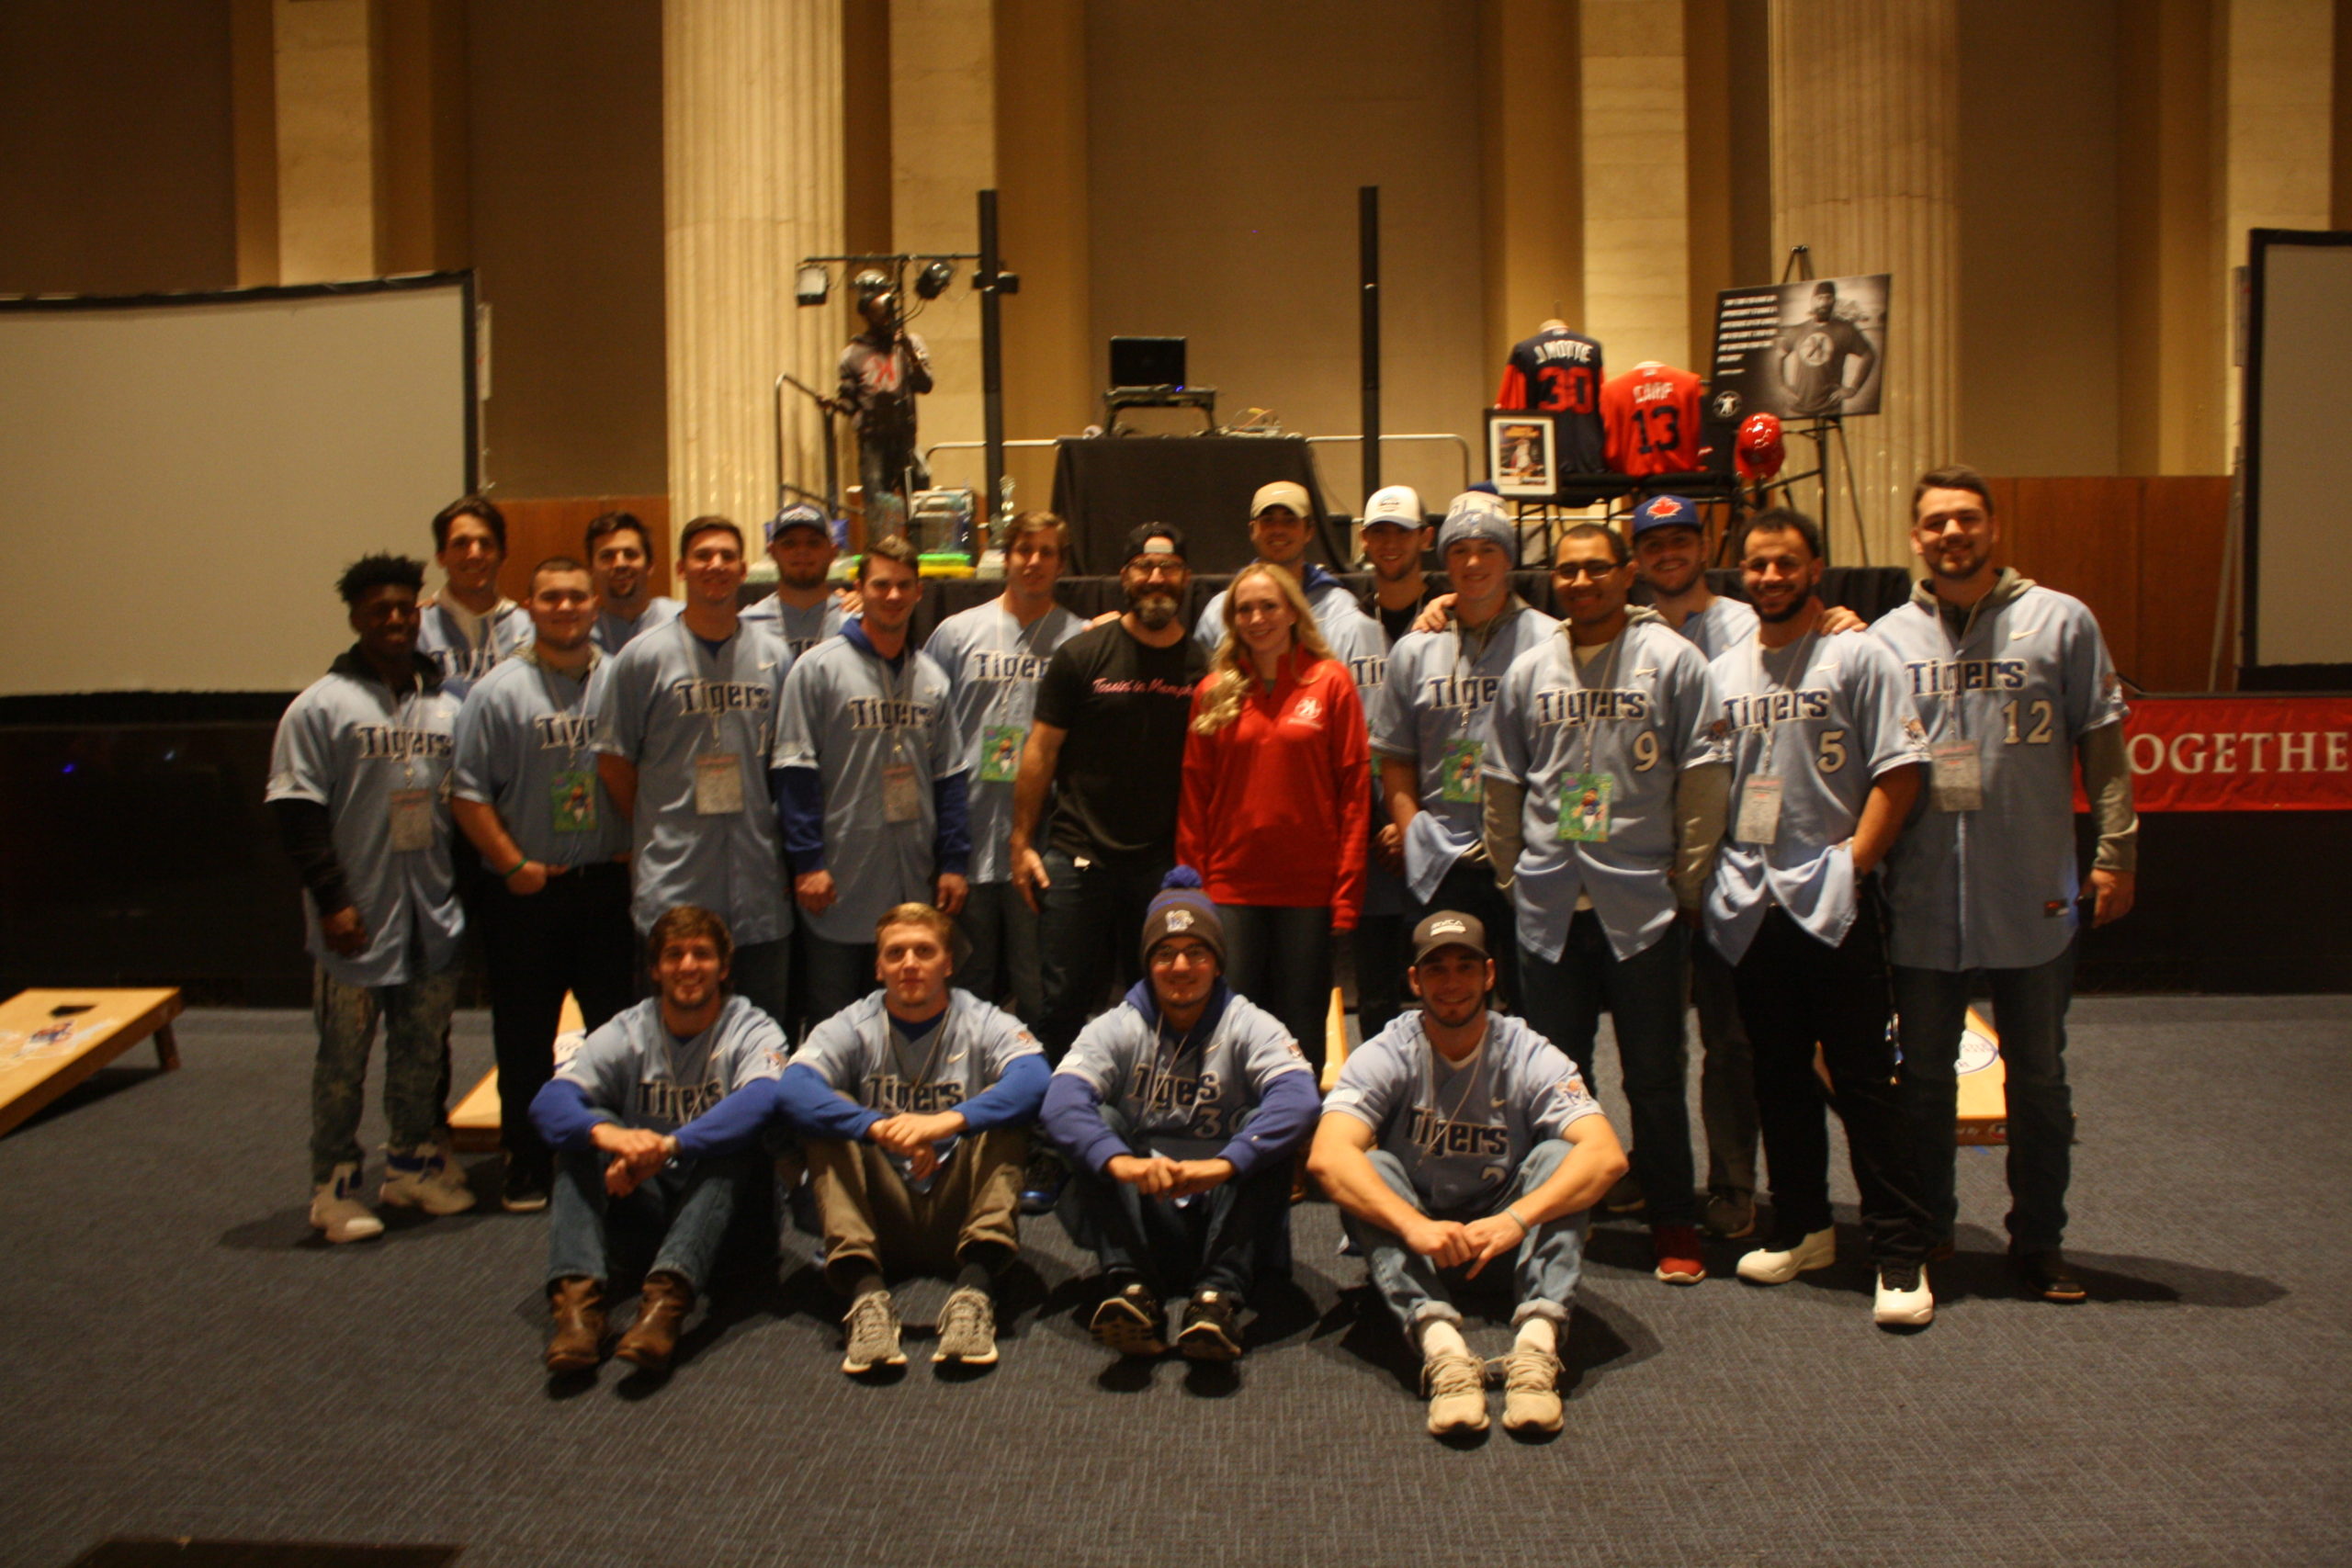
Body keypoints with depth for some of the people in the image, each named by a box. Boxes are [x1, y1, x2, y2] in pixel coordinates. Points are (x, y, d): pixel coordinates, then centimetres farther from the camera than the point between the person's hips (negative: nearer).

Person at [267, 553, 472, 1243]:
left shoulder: (445, 707, 10)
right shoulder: (321, 706, -4)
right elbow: (297, 811, -8)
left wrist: (468, 888, 9)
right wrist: (331, 898, -14)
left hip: (434, 913, 4)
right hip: (358, 918, -4)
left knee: (422, 1048, 13)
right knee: (344, 1056, 4)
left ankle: (414, 1164, 27)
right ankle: (334, 1185, 15)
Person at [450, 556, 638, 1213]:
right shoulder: (499, 691, -2)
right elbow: (467, 793, -5)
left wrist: (641, 843, 0)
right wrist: (512, 864, -10)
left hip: (609, 885, 2)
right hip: (528, 890, -2)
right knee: (525, 1037, 6)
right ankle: (528, 1166, 17)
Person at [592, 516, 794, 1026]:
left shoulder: (775, 658, 9)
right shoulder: (643, 657, 0)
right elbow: (613, 759, 3)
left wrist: (774, 835, 6)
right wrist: (654, 833, 3)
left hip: (757, 881, 3)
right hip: (673, 882, -3)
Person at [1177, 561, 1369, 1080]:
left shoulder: (1331, 682, 1)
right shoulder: (1214, 691, 8)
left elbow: (1354, 787, -1)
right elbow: (1194, 792, 8)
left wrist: (1347, 890, -6)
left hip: (1309, 887, -1)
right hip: (1230, 887, 2)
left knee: (1300, 1030, 7)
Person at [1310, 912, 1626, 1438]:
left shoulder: (1530, 1056, -9)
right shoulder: (1385, 1056, -10)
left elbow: (1607, 1155, -25)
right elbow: (1328, 1155, -28)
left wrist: (1515, 1219, -41)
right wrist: (1414, 1225, -44)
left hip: (1505, 1243, 0)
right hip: (1407, 1244, 0)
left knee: (1559, 1154, -23)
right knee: (1368, 1170, -28)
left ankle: (1536, 1344, -41)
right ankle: (1441, 1347, -46)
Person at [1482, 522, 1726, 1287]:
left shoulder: (1671, 659, -1)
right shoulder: (1530, 671, 9)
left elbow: (1702, 778, -1)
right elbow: (1503, 784, 15)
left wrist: (1689, 881, -4)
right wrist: (1512, 873, 11)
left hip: (1642, 902, -3)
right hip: (1549, 904, 3)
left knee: (1654, 1076, 4)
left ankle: (1673, 1225, 15)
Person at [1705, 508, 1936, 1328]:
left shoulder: (1858, 657, -1)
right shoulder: (1723, 670, 14)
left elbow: (1900, 770, -7)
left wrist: (1854, 859, -13)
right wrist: (1709, 868, 6)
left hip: (1831, 899, -5)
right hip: (1749, 902, 5)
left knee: (1863, 1078, -4)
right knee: (1778, 1074, 13)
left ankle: (1900, 1255, 1)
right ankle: (1802, 1228, 26)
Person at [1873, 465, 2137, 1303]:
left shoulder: (2061, 621, 1)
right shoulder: (1888, 637, 5)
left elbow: (2101, 745, 2)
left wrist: (2116, 852, -4)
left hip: (2034, 897, -1)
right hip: (1922, 901, 1)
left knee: (2038, 1079, 10)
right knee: (1923, 1076, 12)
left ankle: (2039, 1240, 23)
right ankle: (1924, 1233, 27)